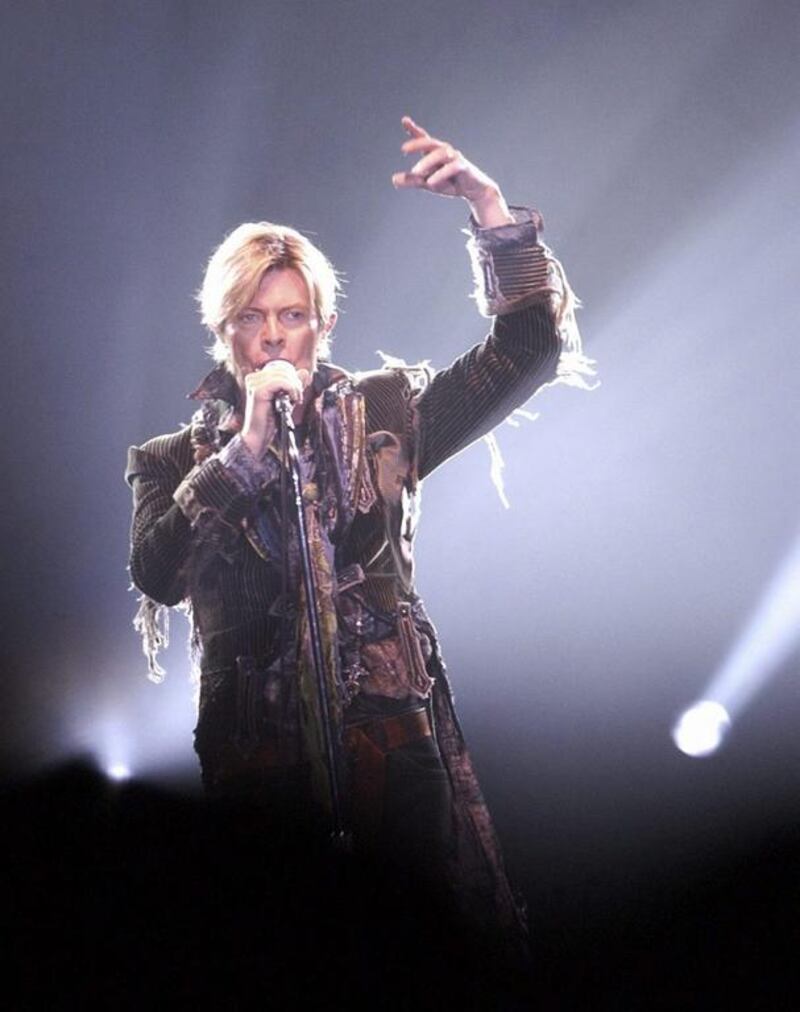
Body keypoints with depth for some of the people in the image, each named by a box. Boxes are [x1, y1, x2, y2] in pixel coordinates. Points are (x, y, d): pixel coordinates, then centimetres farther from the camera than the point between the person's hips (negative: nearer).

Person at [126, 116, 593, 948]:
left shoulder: (381, 418, 9)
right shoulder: (177, 462, 7)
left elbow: (528, 353, 3)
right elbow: (157, 576, -12)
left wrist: (489, 206, -8)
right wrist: (247, 449, -15)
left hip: (395, 747, 1)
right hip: (259, 760, 0)